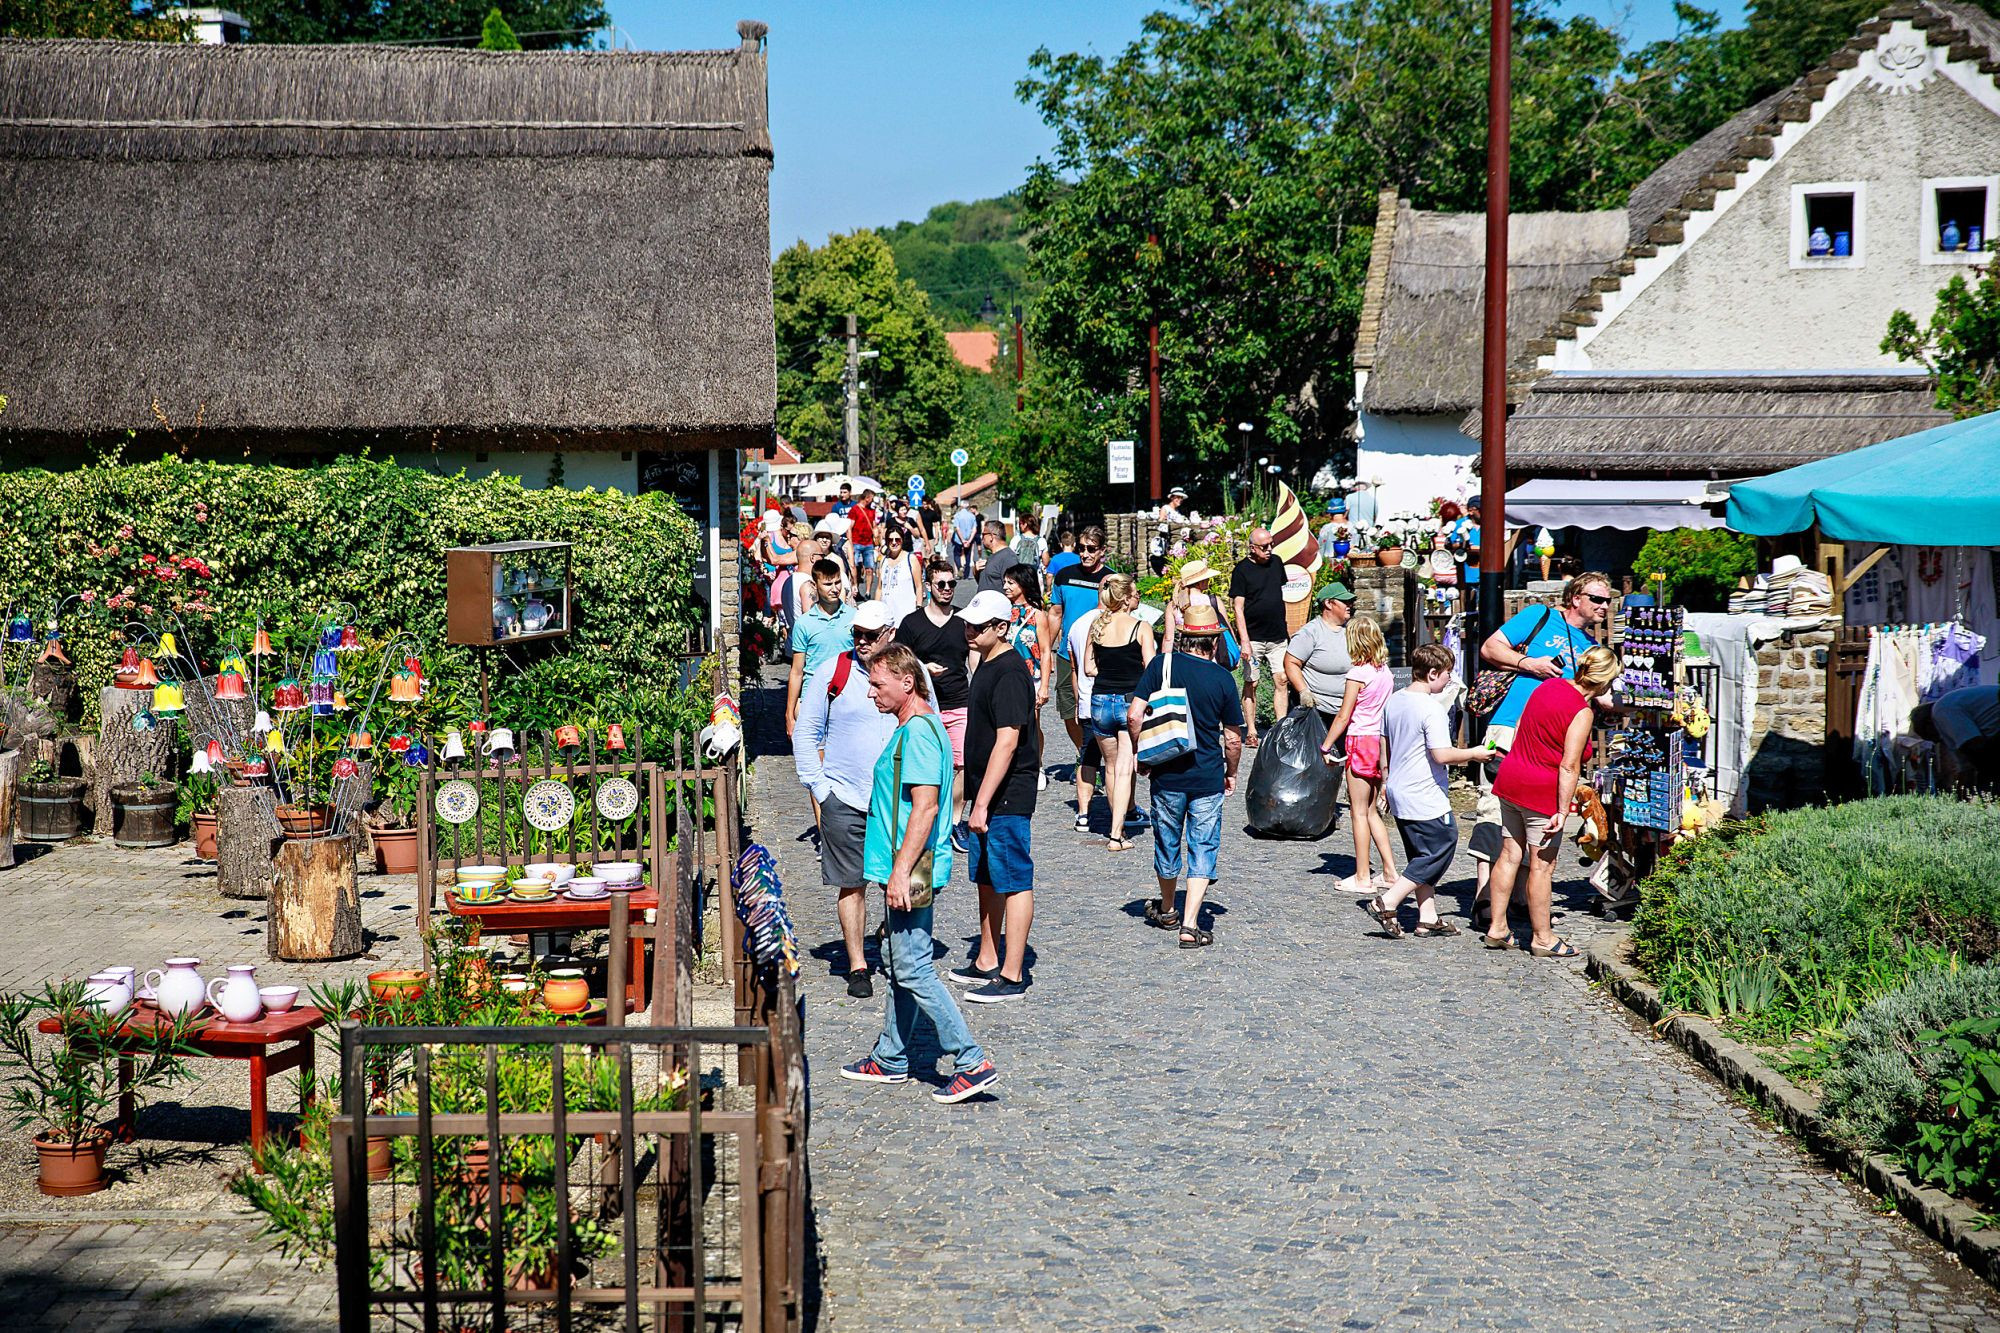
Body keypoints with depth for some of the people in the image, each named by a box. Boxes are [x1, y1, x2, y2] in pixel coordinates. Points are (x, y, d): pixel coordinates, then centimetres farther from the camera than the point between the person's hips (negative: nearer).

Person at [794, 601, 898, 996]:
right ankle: (857, 967, 11)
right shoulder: (831, 674, 1)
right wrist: (818, 789, -1)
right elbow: (805, 734, 6)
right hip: (844, 800, -1)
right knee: (851, 885, 2)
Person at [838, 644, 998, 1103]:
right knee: (899, 967, 17)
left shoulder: (919, 731, -17)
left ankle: (972, 1063, -7)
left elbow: (926, 806, -24)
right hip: (907, 870, 10)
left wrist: (901, 871, -25)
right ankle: (890, 1060, 28)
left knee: (913, 970, -8)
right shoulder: (910, 729, 15)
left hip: (912, 871, -10)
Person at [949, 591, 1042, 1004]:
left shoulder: (1010, 673, -19)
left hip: (1008, 796, -10)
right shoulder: (987, 664, 12)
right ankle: (986, 963, 29)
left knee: (1013, 882, -4)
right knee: (987, 879, 18)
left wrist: (982, 803, -26)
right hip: (988, 792, 10)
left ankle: (1012, 976, 1)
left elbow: (1006, 742, -24)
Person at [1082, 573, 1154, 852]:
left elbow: (1088, 669, 6)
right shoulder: (1141, 627, -10)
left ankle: (1118, 826, 29)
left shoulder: (1096, 625, 2)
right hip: (1131, 701, -4)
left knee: (1111, 767, 18)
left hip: (1101, 701, 4)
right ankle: (1116, 834, -9)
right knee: (1124, 770, -3)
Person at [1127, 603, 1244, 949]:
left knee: (1167, 842, 18)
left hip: (1167, 775, 1)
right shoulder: (1222, 679, -6)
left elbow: (1134, 715, -11)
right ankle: (1189, 926, -5)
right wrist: (1231, 773, 16)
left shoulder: (1161, 665, -6)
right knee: (1203, 849, 5)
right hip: (1208, 779, -1)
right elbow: (1233, 740, -1)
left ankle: (1167, 911, 38)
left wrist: (1140, 752, 5)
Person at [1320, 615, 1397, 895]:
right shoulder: (1386, 672, 6)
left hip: (1361, 743, -7)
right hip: (1382, 742, 7)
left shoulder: (1358, 673, -15)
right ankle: (1389, 871, 14)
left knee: (1359, 812, 1)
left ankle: (1362, 877, 4)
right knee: (1372, 811, 16)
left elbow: (1343, 717, -13)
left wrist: (1325, 747, -5)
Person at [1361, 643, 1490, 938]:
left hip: (1399, 793, 9)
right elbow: (1442, 755, -24)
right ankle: (1386, 902, -7)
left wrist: (1389, 780, 29)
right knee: (1439, 852, 0)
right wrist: (1474, 754, -9)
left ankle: (1428, 917, 17)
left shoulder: (1394, 701, 8)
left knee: (1421, 856, 16)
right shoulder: (1432, 708, -19)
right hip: (1426, 799, -9)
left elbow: (1385, 743, 18)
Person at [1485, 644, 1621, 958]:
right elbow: (1569, 766, -20)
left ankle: (1497, 928, 19)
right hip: (1542, 791, -8)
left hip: (1510, 778, 8)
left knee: (1510, 854, 13)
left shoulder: (1549, 685, 6)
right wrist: (1562, 812, -17)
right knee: (1542, 866, 1)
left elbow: (1519, 727, 16)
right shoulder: (1582, 712, -16)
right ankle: (1542, 938, 9)